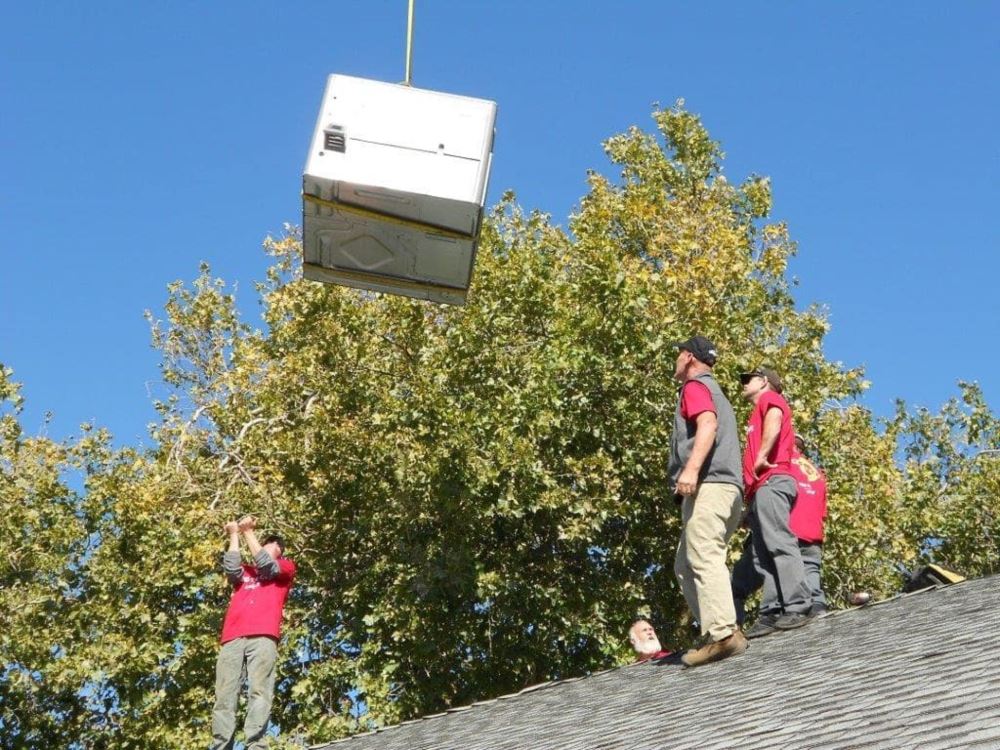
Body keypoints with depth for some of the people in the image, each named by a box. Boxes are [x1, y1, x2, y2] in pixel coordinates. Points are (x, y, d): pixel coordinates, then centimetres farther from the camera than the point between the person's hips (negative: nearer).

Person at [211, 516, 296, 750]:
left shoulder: (286, 567, 25)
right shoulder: (244, 572, 33)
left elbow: (266, 565, 6)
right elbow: (231, 570, 11)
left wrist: (249, 531, 12)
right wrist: (235, 535, 16)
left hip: (263, 637, -3)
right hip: (233, 638, 3)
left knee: (259, 692, -19)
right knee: (224, 696, -11)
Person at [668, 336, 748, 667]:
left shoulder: (695, 386, 4)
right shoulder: (715, 392, 34)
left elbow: (707, 424, -15)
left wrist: (691, 468, -29)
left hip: (708, 485, -10)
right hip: (727, 488, 10)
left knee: (704, 558, -19)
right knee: (685, 565, 10)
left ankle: (723, 634, -29)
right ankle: (722, 631, 2)